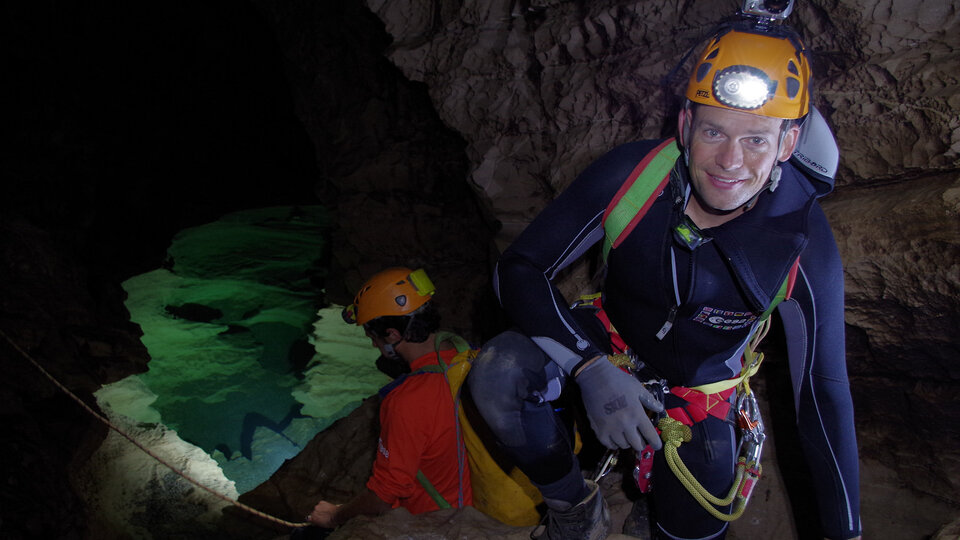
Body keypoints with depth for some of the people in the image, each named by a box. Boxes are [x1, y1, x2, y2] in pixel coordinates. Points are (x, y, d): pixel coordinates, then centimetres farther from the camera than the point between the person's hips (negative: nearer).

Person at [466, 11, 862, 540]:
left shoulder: (804, 245, -24)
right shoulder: (629, 173, -27)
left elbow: (823, 394, -17)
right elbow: (518, 269, -22)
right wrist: (591, 368, -36)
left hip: (698, 391, 1)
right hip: (609, 344, 0)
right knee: (497, 373, -29)